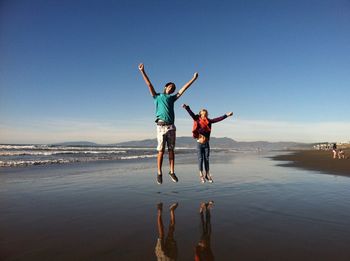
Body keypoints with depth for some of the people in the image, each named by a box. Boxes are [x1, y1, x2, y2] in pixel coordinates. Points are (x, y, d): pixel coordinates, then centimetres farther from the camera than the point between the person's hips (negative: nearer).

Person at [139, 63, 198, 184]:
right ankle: (159, 173, 6)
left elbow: (183, 88, 21)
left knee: (171, 150, 4)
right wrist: (142, 71, 2)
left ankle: (172, 172, 12)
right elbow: (149, 84, 8)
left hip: (171, 126, 3)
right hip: (161, 126, -3)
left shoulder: (172, 98, 21)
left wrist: (193, 79, 21)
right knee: (161, 151, -3)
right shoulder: (157, 96, 15)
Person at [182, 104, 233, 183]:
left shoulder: (209, 121, 2)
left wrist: (226, 115, -3)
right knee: (200, 159, 3)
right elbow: (191, 114, -18)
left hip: (206, 144, 3)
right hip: (199, 144, -3)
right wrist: (186, 107, -32)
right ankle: (201, 174, 15)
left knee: (206, 159, 9)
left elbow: (218, 119, 1)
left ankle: (207, 174, 20)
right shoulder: (197, 120, -7)